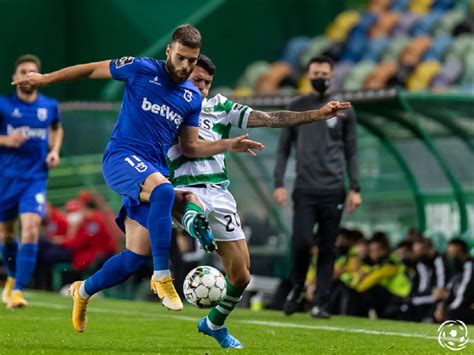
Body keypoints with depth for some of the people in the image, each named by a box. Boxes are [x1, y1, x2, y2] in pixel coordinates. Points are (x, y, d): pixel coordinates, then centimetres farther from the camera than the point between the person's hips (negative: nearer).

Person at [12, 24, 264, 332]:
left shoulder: (193, 97, 11)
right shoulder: (142, 70, -3)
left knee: (137, 256, -2)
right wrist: (46, 79, 10)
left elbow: (190, 147, 16)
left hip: (153, 171, 6)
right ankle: (162, 278, -37)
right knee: (163, 189, -39)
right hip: (122, 157, -6)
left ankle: (83, 291, 25)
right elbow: (94, 70, 8)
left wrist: (228, 145, 2)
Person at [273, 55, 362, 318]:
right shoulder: (296, 108, 9)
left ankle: (320, 302, 7)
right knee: (302, 242, -10)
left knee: (327, 248, 1)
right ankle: (297, 288, 15)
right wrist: (279, 183, 0)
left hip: (333, 190, 0)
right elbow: (283, 148, 10)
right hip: (304, 189, 0)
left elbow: (351, 152, 8)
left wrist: (355, 188, 0)